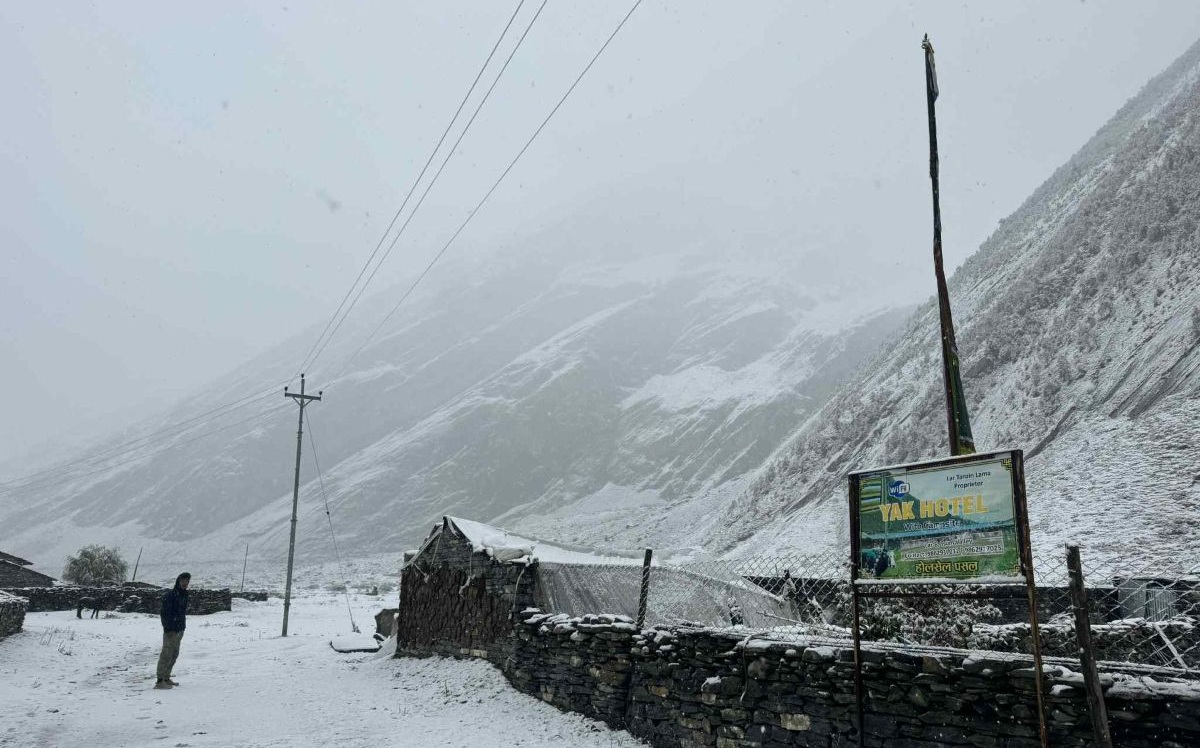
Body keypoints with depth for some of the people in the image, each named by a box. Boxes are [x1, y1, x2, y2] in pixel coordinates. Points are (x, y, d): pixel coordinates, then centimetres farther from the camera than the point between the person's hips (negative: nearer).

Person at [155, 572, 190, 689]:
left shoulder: (183, 595, 14)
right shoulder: (170, 595, -13)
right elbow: (164, 613, -17)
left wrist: (183, 626, 16)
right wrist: (168, 629, -20)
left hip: (179, 630, 9)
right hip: (171, 630, -9)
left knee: (174, 655, 14)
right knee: (166, 655, -8)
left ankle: (166, 678, 22)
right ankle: (160, 681, -7)